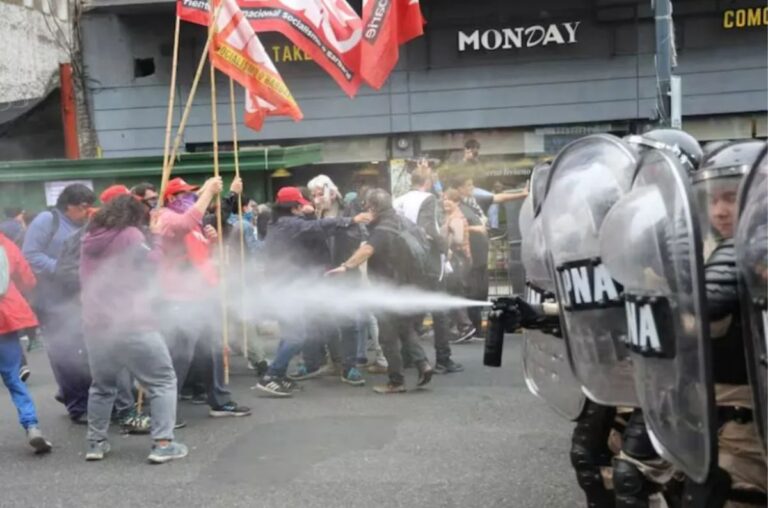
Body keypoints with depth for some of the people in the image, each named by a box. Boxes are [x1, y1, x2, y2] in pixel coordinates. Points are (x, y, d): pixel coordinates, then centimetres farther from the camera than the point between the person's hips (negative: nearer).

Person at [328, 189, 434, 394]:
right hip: (406, 286, 9)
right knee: (405, 329, 19)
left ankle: (396, 381, 5)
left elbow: (366, 250, -39)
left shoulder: (382, 230, -20)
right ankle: (422, 364, 3)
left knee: (389, 337, 0)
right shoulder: (401, 222, 9)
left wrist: (346, 266, -50)